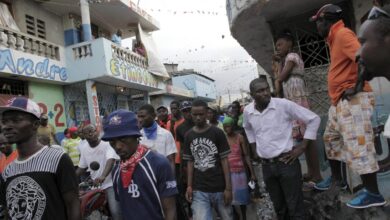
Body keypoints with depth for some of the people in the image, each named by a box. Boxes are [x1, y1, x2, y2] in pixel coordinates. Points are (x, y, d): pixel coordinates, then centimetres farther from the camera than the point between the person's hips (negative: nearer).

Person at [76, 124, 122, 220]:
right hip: (94, 183, 7)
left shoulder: (107, 143, -15)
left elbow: (111, 160, -31)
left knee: (115, 211, -16)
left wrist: (103, 176, -47)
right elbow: (81, 167, 14)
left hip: (110, 183, -6)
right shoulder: (84, 147, 5)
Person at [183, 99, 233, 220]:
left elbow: (224, 160, -5)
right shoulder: (189, 136, 4)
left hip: (219, 188, -1)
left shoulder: (217, 133, -4)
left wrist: (228, 188, -8)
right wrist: (189, 185, -1)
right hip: (199, 190, 1)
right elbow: (190, 162, 7)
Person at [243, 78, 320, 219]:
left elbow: (314, 119, -7)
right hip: (266, 166, 4)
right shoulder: (247, 111, 0)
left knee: (295, 208, 4)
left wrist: (302, 147, -9)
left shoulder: (284, 104, -13)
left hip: (286, 163, -4)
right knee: (279, 207, 18)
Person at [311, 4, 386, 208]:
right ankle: (336, 179, 32)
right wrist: (338, 92, 14)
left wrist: (357, 87, -21)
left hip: (353, 101, -11)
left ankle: (373, 194, 4)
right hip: (339, 102, 11)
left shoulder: (342, 34, -12)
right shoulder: (335, 38, 20)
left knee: (358, 147, -7)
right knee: (331, 139, 19)